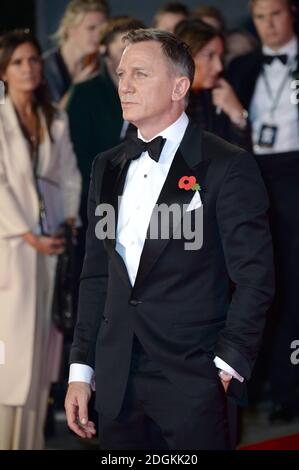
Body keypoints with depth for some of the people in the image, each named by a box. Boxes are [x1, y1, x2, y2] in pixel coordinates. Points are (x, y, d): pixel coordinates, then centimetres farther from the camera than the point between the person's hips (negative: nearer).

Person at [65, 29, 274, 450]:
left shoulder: (227, 167, -5)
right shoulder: (108, 167, 13)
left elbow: (254, 278, -7)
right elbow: (96, 276, 15)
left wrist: (227, 368, -12)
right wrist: (81, 371, 11)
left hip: (193, 384, -5)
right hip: (117, 384, 5)